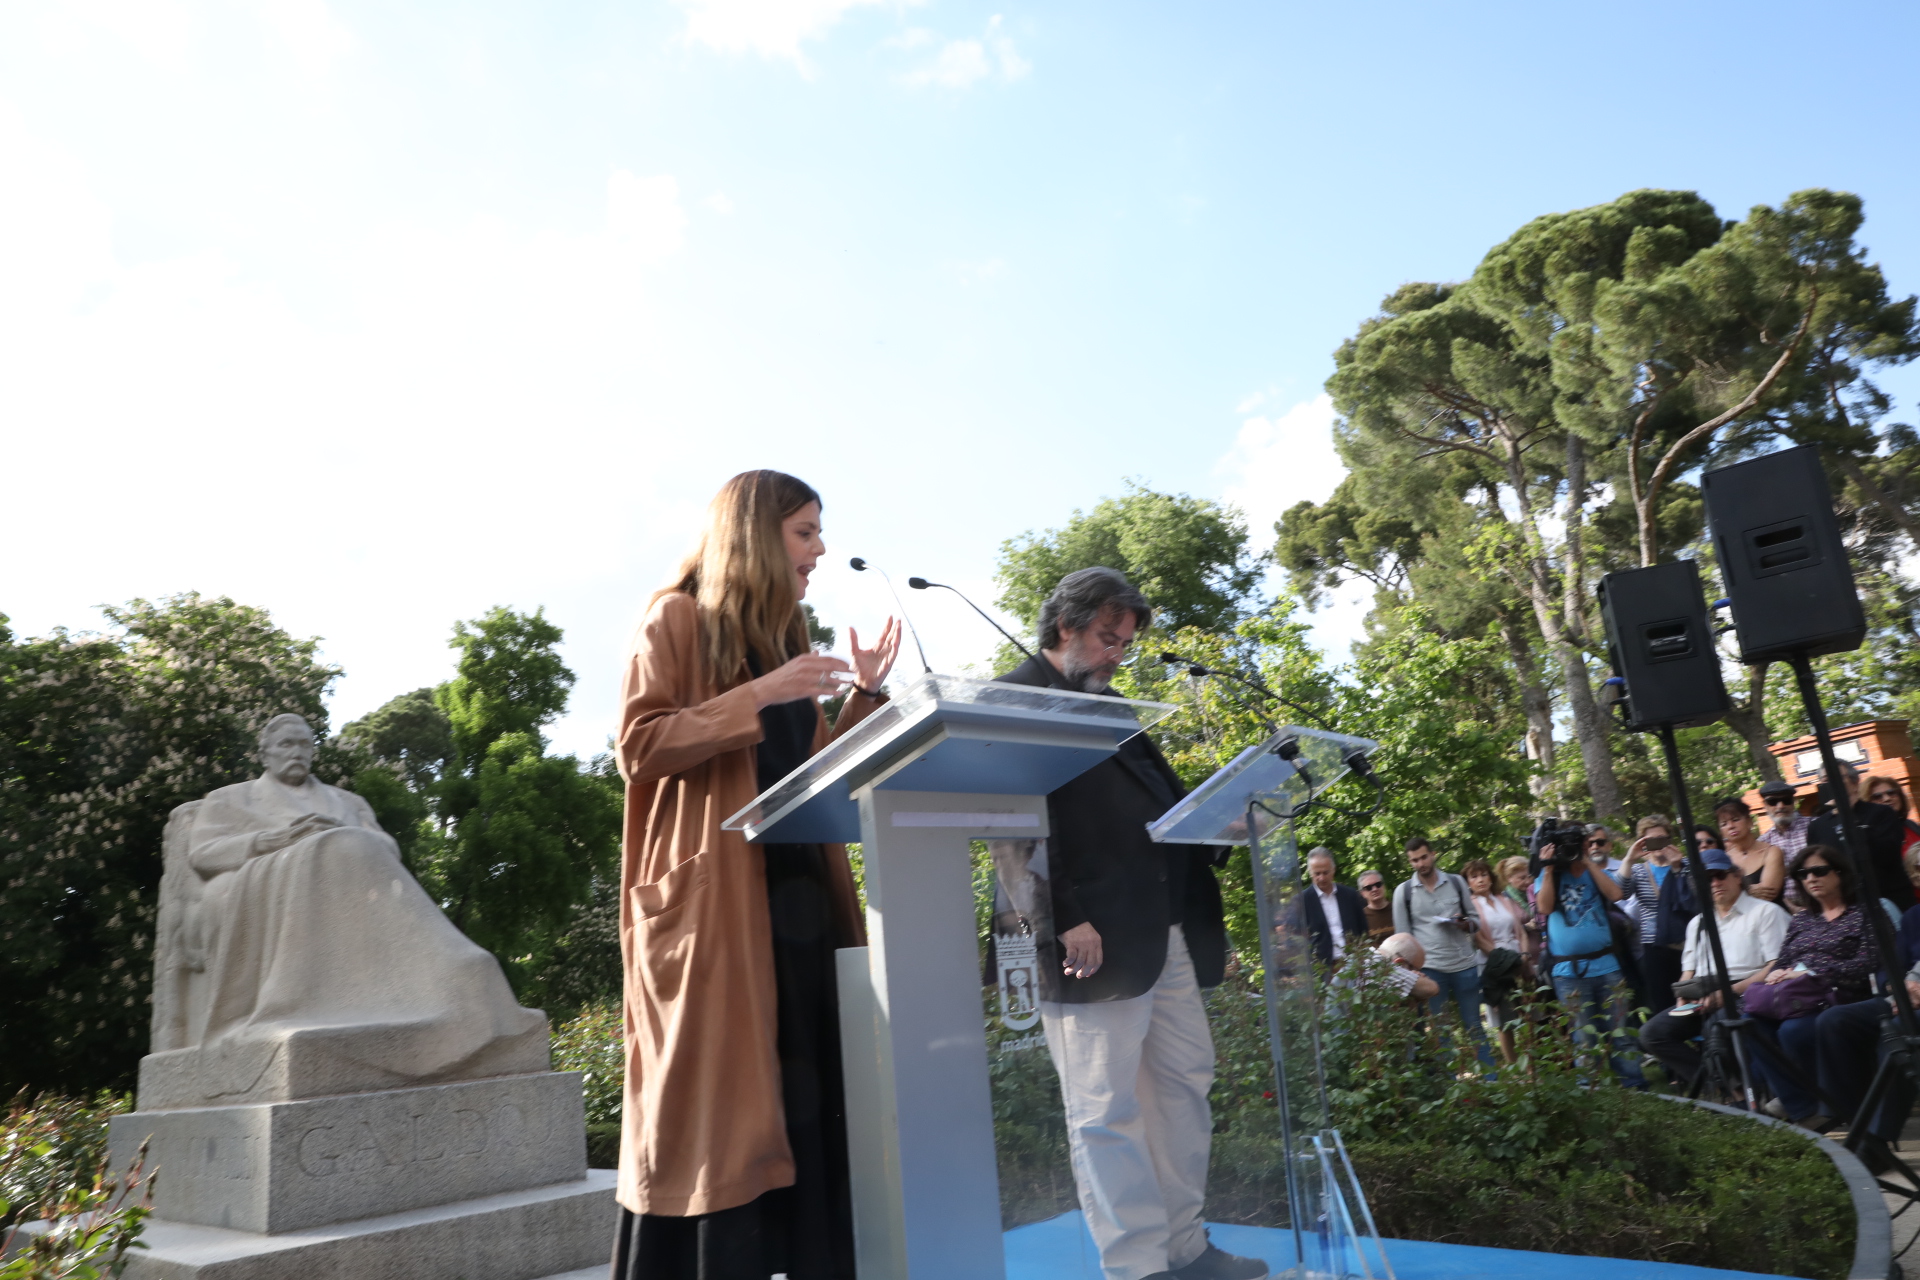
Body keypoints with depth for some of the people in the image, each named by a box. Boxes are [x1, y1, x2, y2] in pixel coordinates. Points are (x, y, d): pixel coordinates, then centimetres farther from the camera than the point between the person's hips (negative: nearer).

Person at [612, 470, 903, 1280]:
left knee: (809, 1098, 6)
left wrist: (862, 697, 8)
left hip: (799, 887, 7)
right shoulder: (676, 619, -1)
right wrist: (757, 696, -18)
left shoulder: (786, 635, 21)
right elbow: (639, 745, -12)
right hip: (710, 896, -7)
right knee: (716, 1104, -5)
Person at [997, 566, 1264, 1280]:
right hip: (1095, 942, -10)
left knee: (1186, 1085, 15)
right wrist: (1066, 921, -22)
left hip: (1168, 931, 10)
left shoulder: (1108, 705, 22)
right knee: (1106, 1111, -1)